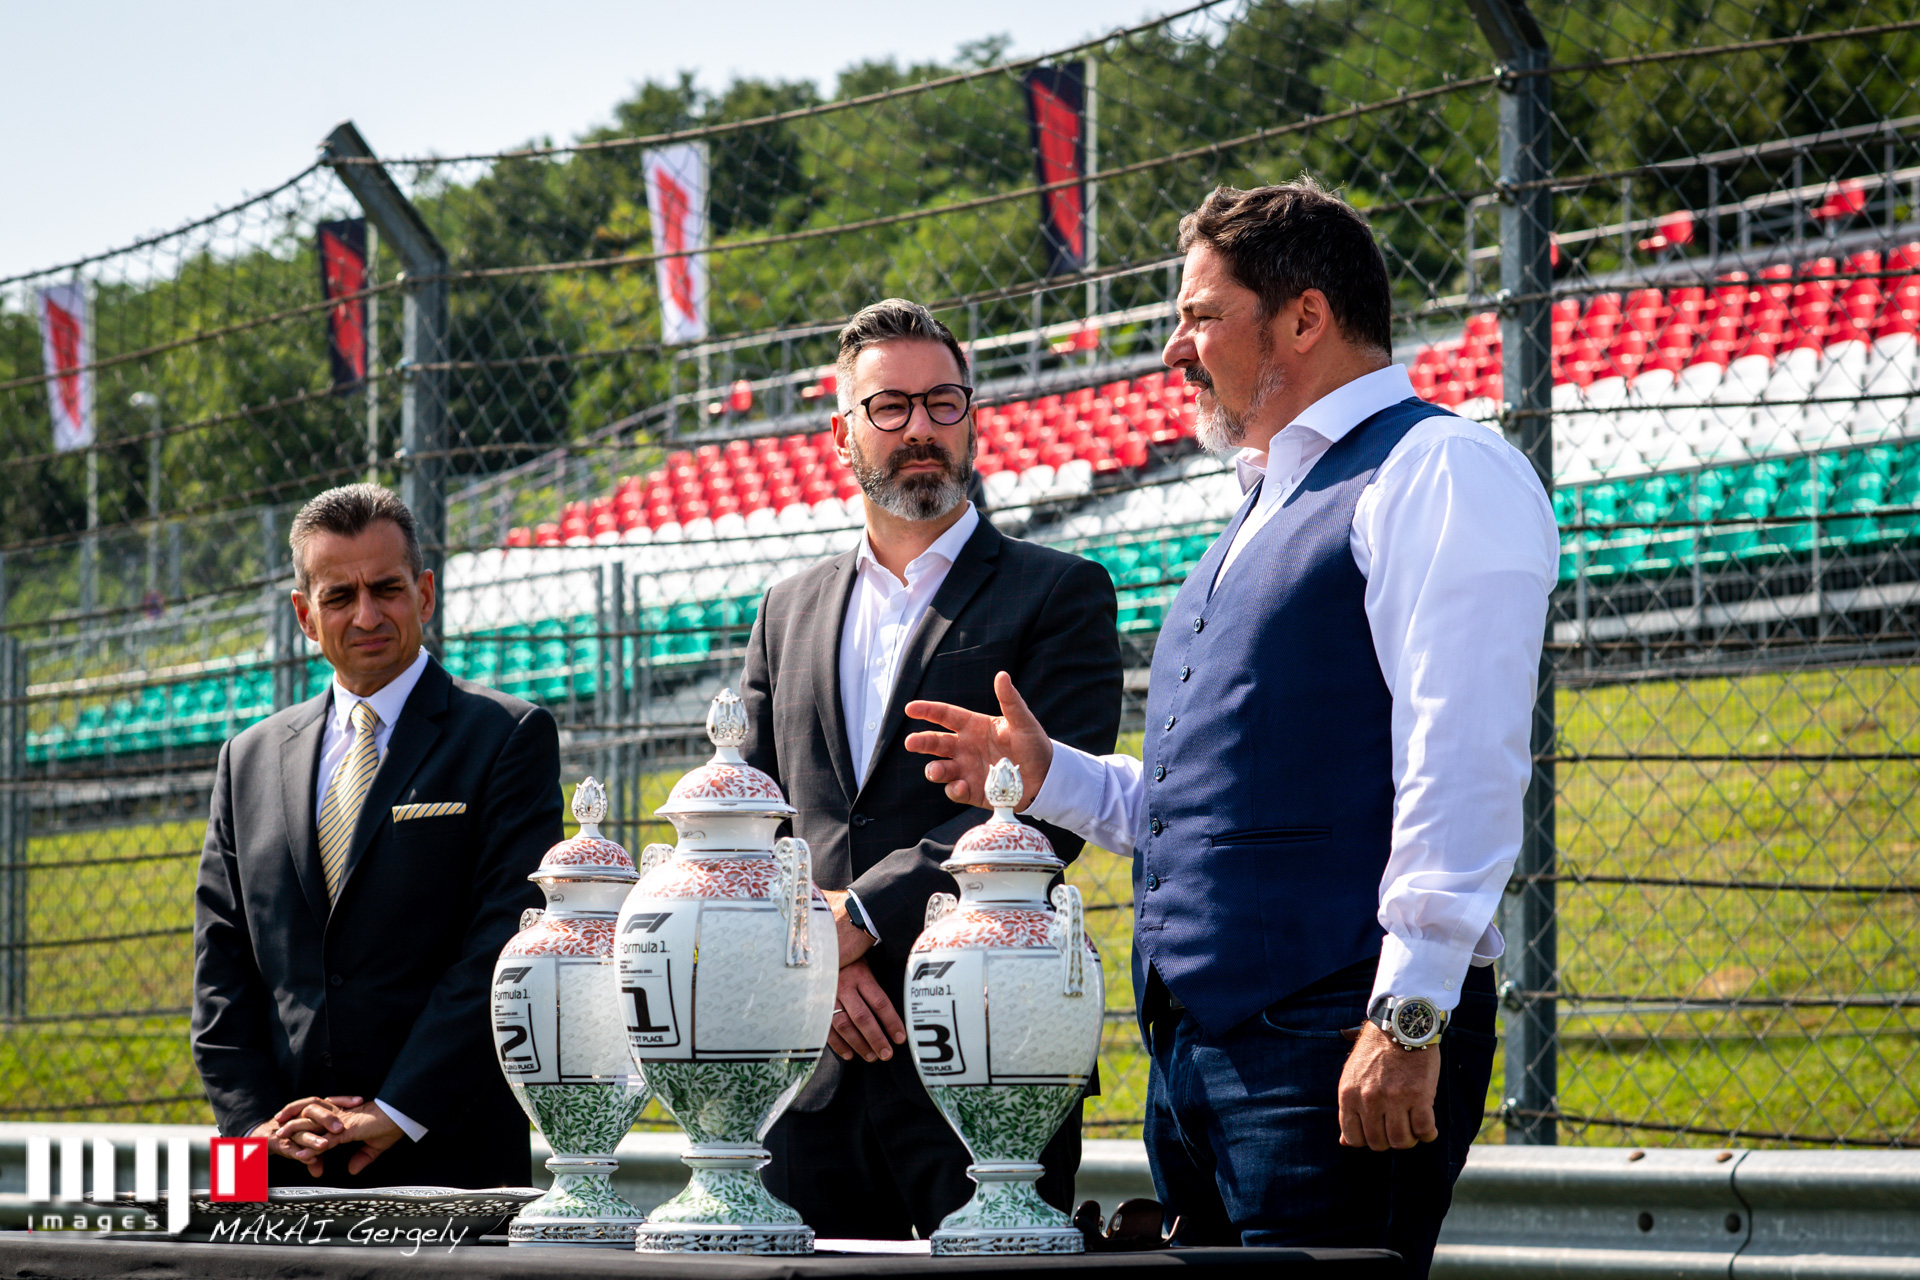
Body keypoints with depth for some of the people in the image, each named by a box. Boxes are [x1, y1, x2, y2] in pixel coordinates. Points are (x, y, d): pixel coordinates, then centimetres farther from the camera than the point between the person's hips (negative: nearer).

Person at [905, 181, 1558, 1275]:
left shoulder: (1440, 471, -5)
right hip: (1197, 1041, 10)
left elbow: (1463, 766, -16)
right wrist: (1050, 777, 18)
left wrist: (1407, 1018, -23)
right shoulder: (1268, 514, 25)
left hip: (1331, 1038, -10)